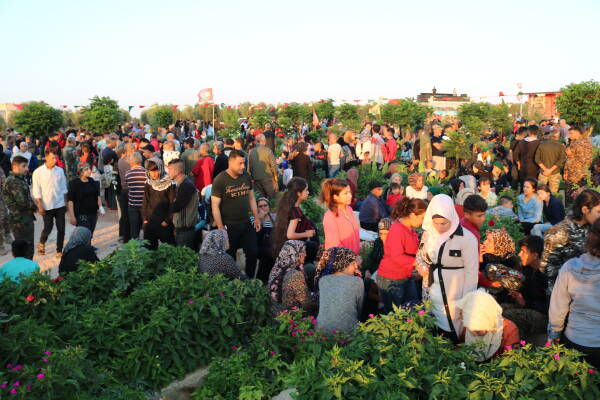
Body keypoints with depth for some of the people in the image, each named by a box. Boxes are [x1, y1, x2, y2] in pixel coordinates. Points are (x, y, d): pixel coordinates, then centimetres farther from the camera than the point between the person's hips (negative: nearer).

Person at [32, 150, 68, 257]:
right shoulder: (38, 172, -7)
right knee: (48, 228, 5)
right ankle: (41, 243, 36)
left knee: (61, 228, 1)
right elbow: (36, 191, -6)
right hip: (47, 206, -2)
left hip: (60, 204, 2)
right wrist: (40, 206, -9)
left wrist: (66, 202, 9)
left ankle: (59, 250, 14)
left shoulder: (60, 170, 2)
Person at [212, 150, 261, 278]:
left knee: (253, 252, 9)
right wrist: (220, 228, -15)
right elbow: (215, 206, -13)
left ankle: (250, 280, 27)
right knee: (229, 257, 8)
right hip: (229, 226, -5)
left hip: (246, 223, 5)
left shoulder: (246, 176, 3)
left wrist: (256, 217, 9)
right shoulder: (220, 180, -13)